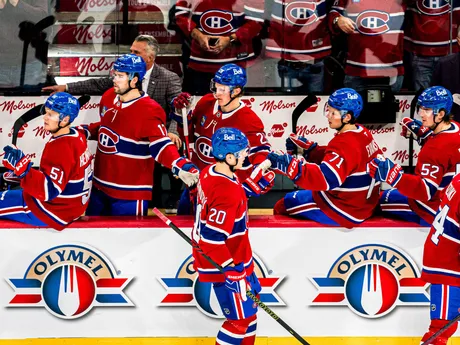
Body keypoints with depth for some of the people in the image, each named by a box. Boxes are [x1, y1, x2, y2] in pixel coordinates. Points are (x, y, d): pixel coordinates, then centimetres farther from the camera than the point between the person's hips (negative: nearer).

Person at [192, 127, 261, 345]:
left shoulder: (210, 172, -2)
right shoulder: (227, 192, -31)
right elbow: (212, 237, -33)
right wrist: (231, 268, -29)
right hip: (224, 265, -10)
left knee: (250, 301, 26)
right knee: (241, 318, 3)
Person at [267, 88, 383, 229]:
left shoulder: (345, 144, -27)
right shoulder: (363, 133, 3)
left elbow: (326, 177, -40)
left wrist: (290, 165, -45)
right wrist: (309, 148, 4)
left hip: (345, 210, -10)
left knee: (283, 207, 0)